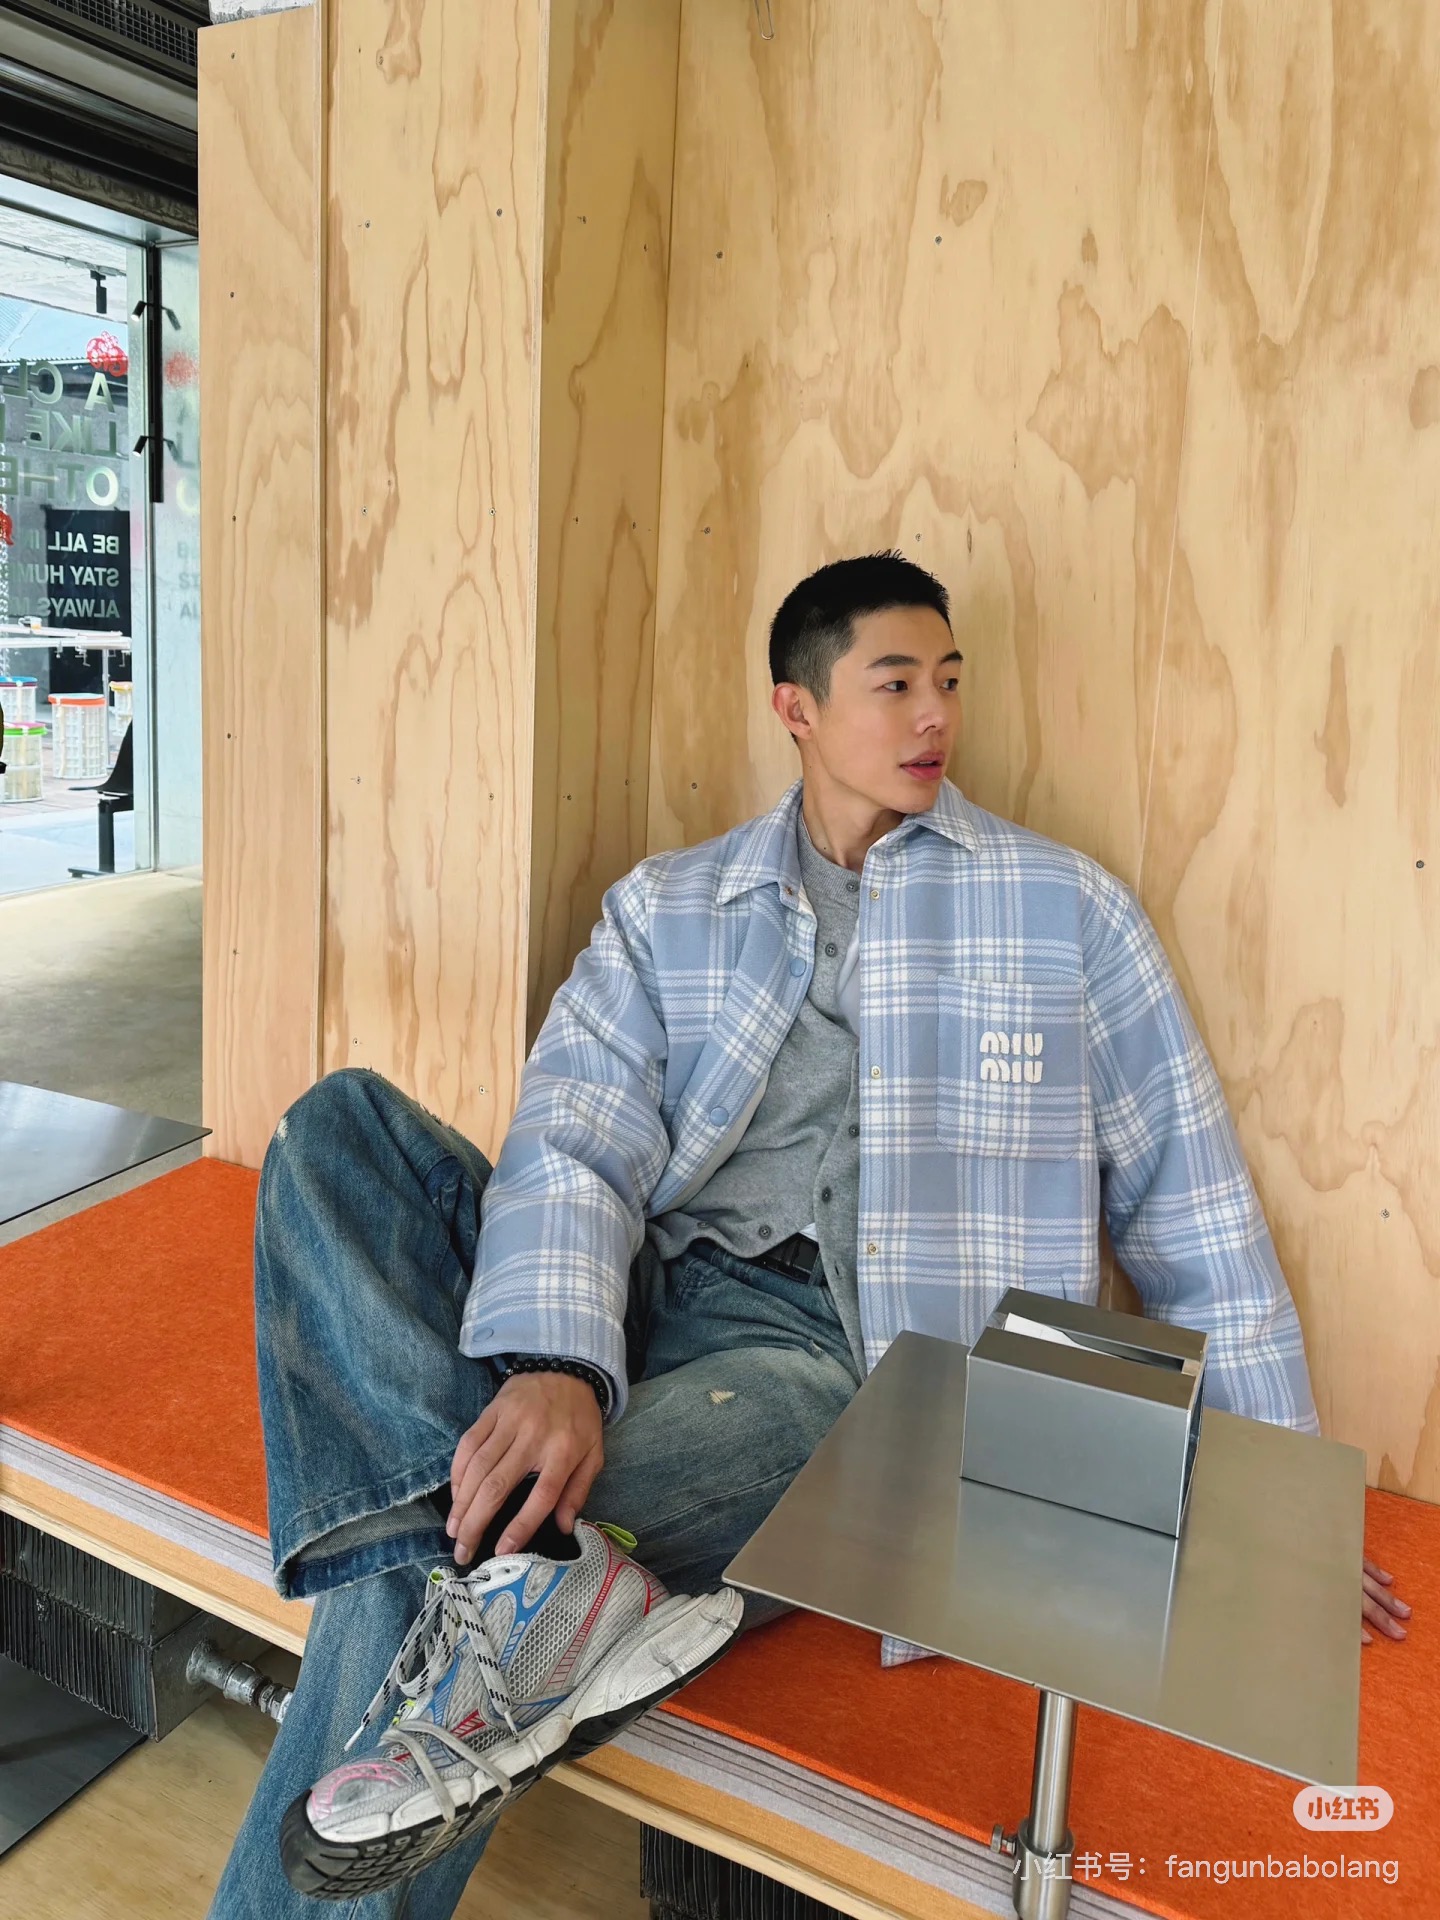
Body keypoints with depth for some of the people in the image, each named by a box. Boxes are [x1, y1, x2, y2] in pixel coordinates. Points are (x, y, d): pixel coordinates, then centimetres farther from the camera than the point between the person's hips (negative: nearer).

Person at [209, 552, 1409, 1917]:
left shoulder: (1066, 910, 9)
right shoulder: (665, 910, 12)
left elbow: (1188, 1207, 10)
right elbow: (576, 1138, -4)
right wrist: (554, 1358, -24)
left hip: (835, 1355, -4)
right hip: (637, 1301, 5)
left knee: (422, 1585, -30)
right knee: (341, 1123, -22)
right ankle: (541, 1583, -32)